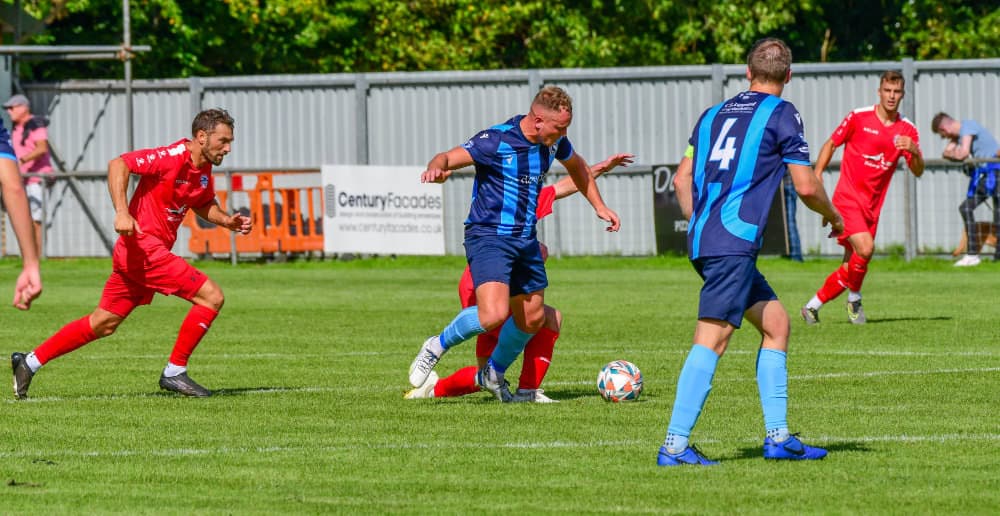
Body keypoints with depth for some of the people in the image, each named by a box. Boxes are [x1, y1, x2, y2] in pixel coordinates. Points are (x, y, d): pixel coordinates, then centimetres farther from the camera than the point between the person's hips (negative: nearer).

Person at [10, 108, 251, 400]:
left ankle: (30, 362, 20)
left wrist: (227, 221, 10)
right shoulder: (172, 157, -16)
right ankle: (174, 373, -5)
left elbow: (203, 205, 29)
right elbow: (118, 164, -23)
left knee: (102, 324, 14)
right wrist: (122, 211, -34)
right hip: (143, 247, -9)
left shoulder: (203, 171, 11)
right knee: (212, 297, -11)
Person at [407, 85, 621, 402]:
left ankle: (493, 373, 38)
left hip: (525, 240, 8)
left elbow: (577, 167, 26)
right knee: (494, 315, -25)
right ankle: (437, 346, 0)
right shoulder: (496, 141, -18)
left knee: (533, 319, 13)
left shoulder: (554, 143, 3)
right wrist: (435, 169, -40)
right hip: (489, 236, -8)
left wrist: (599, 206, 25)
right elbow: (448, 158, -16)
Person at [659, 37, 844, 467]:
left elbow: (682, 180, 19)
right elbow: (806, 187, -3)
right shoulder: (781, 115, -1)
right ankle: (675, 445, -19)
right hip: (734, 242, -8)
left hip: (702, 239, 8)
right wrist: (833, 215, 15)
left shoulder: (714, 114, 18)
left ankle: (778, 436, 13)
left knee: (776, 323, 16)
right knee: (713, 338, -12)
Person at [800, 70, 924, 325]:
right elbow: (831, 144, 7)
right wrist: (817, 175, -3)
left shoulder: (907, 130, 4)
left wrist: (914, 151, -21)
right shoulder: (859, 117, -5)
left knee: (851, 267, 5)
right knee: (865, 248, -26)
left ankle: (813, 306, 22)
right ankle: (854, 299, -2)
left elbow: (918, 171, 0)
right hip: (847, 197, -5)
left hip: (872, 206, 5)